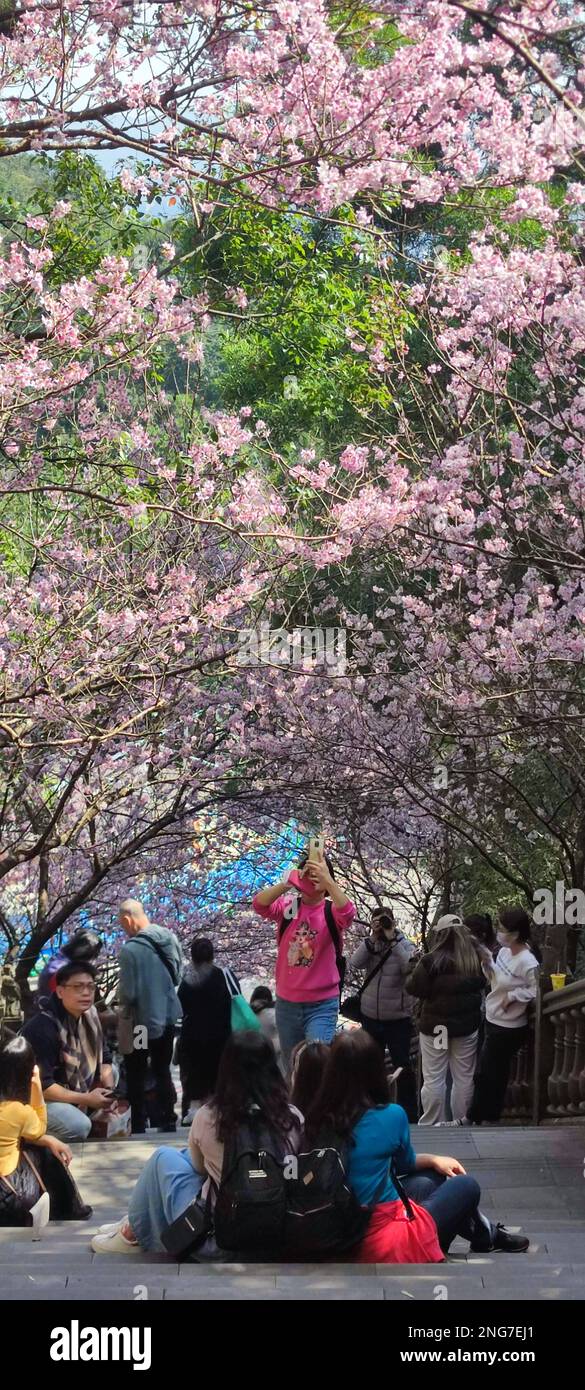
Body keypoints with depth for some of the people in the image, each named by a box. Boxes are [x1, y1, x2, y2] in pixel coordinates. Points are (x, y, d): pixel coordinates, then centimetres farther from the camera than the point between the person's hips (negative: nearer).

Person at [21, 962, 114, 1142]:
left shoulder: (89, 1015, 0)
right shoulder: (43, 1028, -26)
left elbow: (102, 1059, 10)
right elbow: (41, 1085, -28)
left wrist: (109, 1092, -10)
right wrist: (86, 1100, -26)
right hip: (39, 1100, -9)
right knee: (78, 1126, -32)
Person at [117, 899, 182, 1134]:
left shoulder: (131, 949, -25)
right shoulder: (170, 938, -5)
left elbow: (128, 994, -22)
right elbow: (178, 976, 7)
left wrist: (120, 998, 0)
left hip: (141, 1021, -6)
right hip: (168, 1016, 6)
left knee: (136, 1078, 9)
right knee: (163, 1072, 19)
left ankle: (138, 1129, 14)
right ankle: (168, 1124, 25)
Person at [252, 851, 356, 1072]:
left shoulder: (332, 911, -5)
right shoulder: (288, 906, 1)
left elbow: (348, 913, -28)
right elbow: (259, 905, -18)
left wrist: (327, 879, -40)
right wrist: (287, 883, -34)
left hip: (322, 1004, -3)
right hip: (287, 1003, 3)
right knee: (292, 1067, 17)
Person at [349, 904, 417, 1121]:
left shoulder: (405, 945, -6)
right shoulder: (369, 945, 3)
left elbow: (410, 967, -25)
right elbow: (354, 964, -14)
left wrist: (392, 940, -23)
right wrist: (373, 938, -18)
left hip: (398, 1018, -4)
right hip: (370, 1016, 4)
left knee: (402, 1065, -1)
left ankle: (409, 1112, 8)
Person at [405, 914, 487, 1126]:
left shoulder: (432, 961, -19)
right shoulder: (476, 959, -4)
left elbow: (414, 988, -14)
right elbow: (482, 983, 12)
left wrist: (415, 970, 3)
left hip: (435, 1025, -4)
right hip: (467, 1025, 4)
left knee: (433, 1079, 6)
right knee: (464, 1077, 13)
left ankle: (431, 1124, 12)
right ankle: (462, 1123, 21)